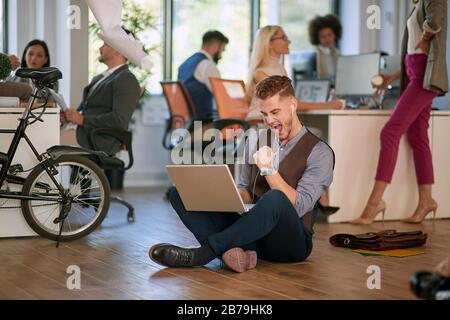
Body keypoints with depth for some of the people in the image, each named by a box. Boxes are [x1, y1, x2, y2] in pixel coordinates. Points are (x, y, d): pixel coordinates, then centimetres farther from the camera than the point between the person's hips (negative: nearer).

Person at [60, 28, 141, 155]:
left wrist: (82, 119, -18)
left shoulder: (127, 80, -9)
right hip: (83, 144, 8)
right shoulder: (98, 78, 22)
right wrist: (69, 116, 3)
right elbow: (83, 108, 26)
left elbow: (119, 120, -20)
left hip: (101, 148, -8)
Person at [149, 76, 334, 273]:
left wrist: (269, 170, -22)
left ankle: (201, 254, -32)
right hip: (253, 233, 6)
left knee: (275, 199, -41)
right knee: (181, 193, -10)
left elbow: (299, 207, -14)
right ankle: (240, 250, -34)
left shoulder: (319, 152, -4)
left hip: (291, 241, -6)